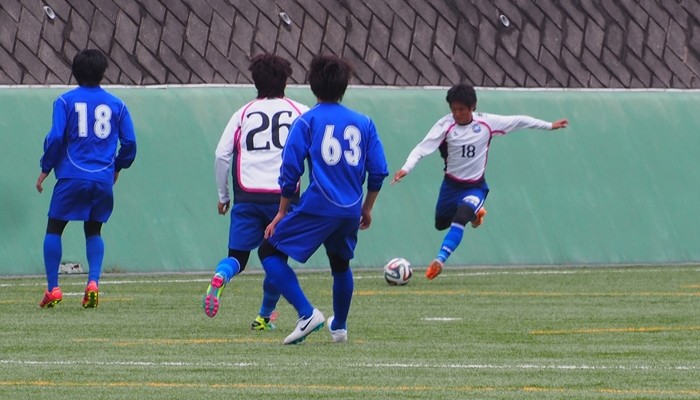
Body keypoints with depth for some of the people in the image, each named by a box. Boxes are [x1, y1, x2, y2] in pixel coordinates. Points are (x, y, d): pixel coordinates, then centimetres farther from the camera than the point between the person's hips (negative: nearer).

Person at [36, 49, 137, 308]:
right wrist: (117, 167, 22)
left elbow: (55, 138, -8)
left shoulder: (65, 101, -1)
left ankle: (53, 289, 0)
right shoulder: (115, 104, 6)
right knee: (94, 231, 18)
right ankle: (93, 282, -3)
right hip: (104, 179, 3)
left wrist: (45, 169, 3)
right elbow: (129, 142, 5)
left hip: (71, 177, -3)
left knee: (54, 229, 9)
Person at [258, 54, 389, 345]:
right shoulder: (363, 123, 9)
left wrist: (282, 213, 5)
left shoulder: (306, 122, -1)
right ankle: (339, 327, 38)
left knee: (270, 251, 2)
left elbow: (290, 173, -4)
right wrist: (367, 209, 21)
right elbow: (378, 171, 8)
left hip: (317, 208, -5)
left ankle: (307, 314, -12)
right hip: (351, 211, 5)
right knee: (341, 264, 28)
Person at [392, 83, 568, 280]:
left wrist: (549, 126, 3)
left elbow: (519, 121, -3)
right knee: (441, 224, 20)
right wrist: (406, 168, -43)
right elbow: (422, 147, -26)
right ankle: (474, 212, 48)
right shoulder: (445, 125, -18)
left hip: (475, 186, -2)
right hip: (451, 184, 2)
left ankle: (439, 261, -25)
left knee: (460, 219, -27)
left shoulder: (486, 122, -14)